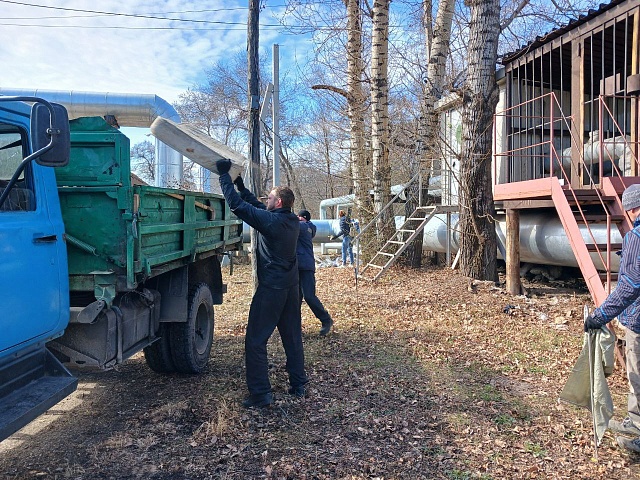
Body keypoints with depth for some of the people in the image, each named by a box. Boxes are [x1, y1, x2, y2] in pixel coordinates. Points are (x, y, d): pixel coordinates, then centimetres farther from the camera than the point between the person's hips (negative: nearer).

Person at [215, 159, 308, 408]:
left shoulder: (270, 220, -17)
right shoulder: (293, 221, 7)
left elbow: (237, 204, -16)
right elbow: (258, 206, 18)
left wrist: (224, 175, -6)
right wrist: (241, 185, 20)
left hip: (271, 288, -8)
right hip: (291, 287, 8)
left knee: (255, 341, 0)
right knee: (293, 338, 16)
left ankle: (260, 394, 2)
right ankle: (299, 385, 25)